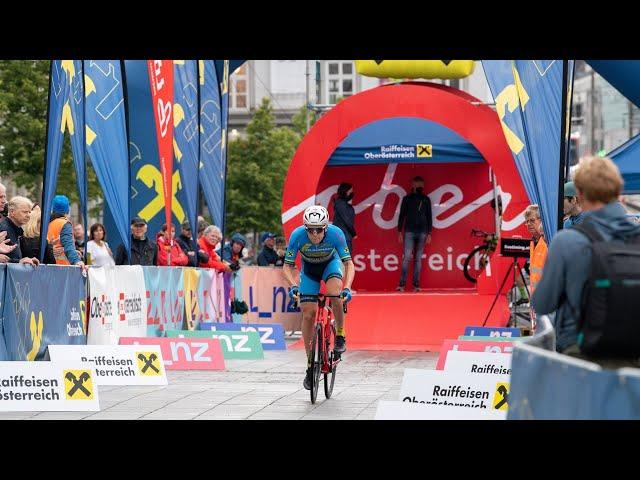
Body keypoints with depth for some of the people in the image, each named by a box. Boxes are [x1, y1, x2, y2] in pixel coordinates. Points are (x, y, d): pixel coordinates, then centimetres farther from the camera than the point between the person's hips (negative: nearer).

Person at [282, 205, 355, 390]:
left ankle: (340, 335, -12)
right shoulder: (297, 235, -32)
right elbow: (287, 266, -24)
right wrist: (293, 286, -42)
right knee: (308, 313, -8)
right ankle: (310, 364, 2)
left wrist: (347, 287, -46)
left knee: (334, 292, -34)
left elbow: (349, 264, -31)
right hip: (309, 269, 1)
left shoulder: (336, 234, -34)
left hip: (331, 264, -1)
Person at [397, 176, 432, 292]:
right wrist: (400, 231, -1)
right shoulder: (407, 199, 6)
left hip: (422, 232, 2)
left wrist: (429, 233, 5)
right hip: (409, 231, -2)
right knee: (407, 257, -11)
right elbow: (401, 215, 6)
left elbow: (429, 217, 11)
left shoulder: (426, 199, 10)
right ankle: (402, 284, -13)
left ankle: (416, 285, 4)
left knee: (418, 259, 3)